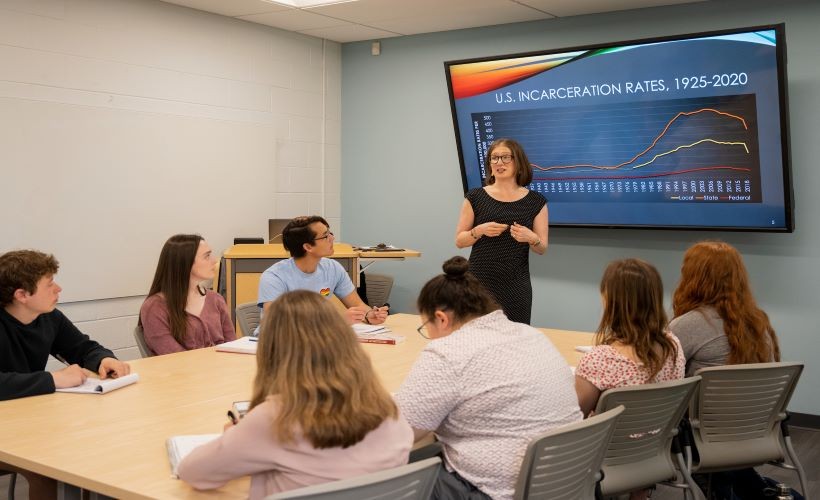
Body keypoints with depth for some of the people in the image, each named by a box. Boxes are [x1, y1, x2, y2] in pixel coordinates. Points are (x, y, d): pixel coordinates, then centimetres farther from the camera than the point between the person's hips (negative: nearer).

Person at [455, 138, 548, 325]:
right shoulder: (475, 198, 3)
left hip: (516, 286, 1)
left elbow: (542, 249, 7)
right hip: (479, 282, -1)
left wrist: (531, 238, -13)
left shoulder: (535, 202, 4)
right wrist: (479, 231, -13)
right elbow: (459, 241, 5)